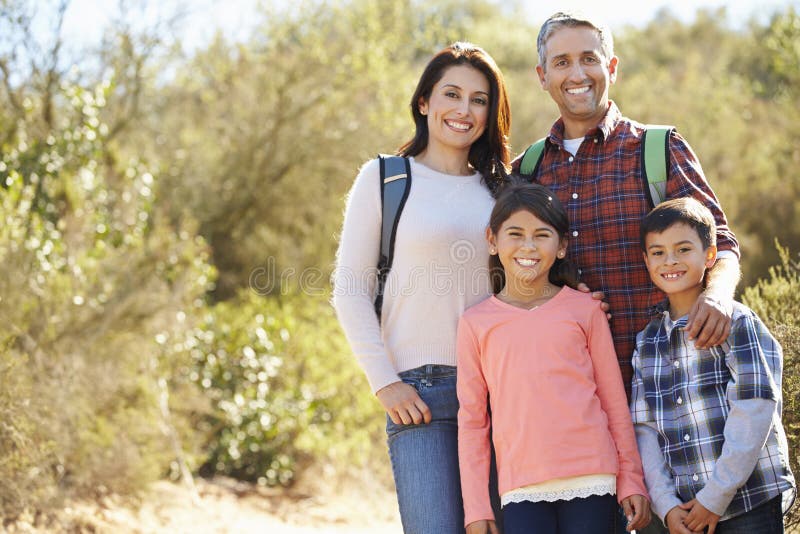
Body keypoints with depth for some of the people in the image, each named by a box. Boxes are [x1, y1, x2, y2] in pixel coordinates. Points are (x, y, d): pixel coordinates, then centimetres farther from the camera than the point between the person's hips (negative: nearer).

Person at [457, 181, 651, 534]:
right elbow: (471, 420, 8)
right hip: (521, 490, 0)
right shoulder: (476, 323, 7)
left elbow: (615, 402, 9)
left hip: (591, 481, 0)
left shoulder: (584, 309, 6)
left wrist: (632, 480, 7)